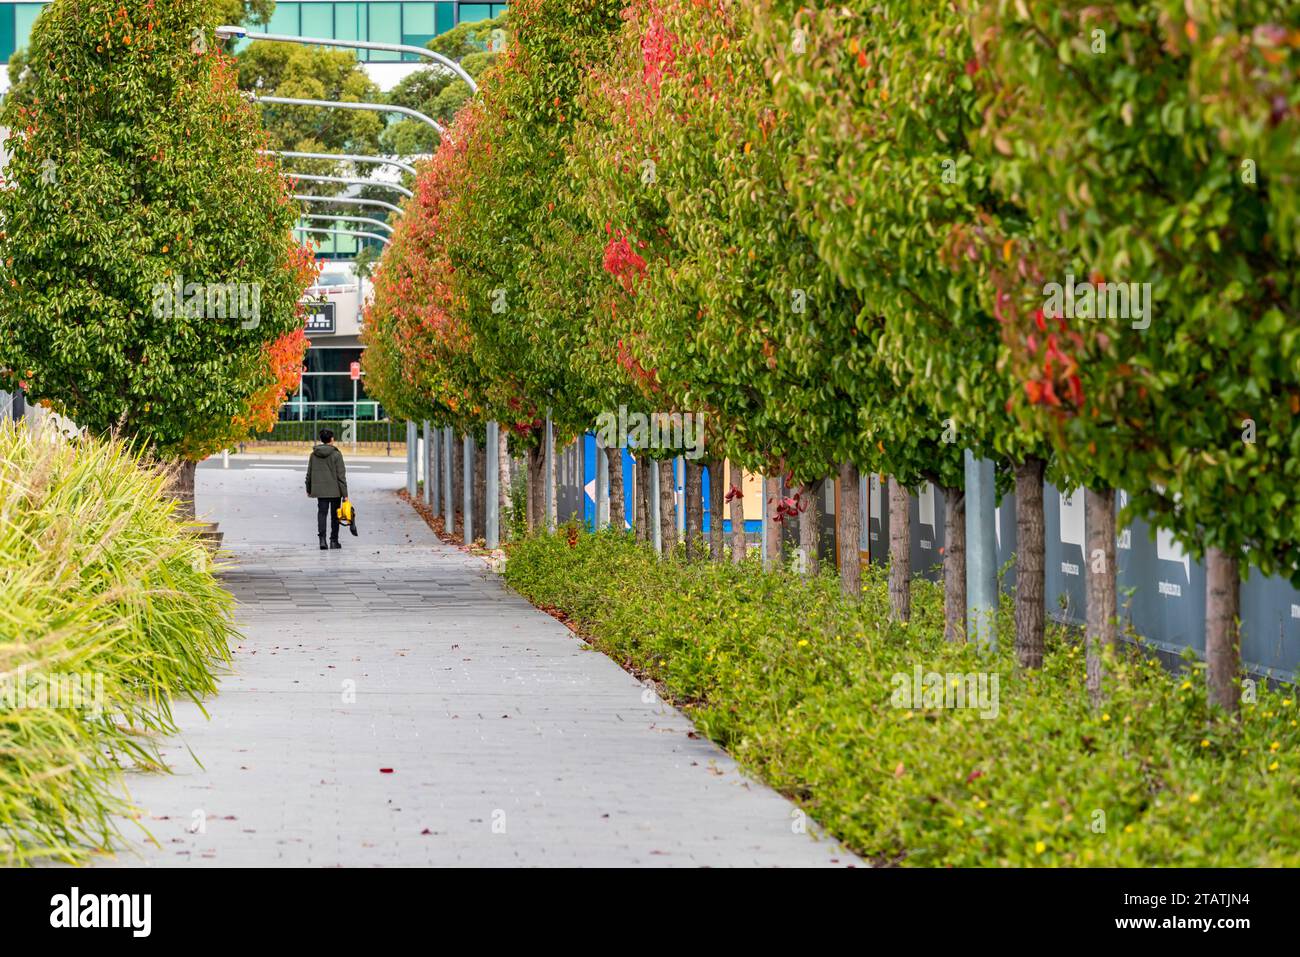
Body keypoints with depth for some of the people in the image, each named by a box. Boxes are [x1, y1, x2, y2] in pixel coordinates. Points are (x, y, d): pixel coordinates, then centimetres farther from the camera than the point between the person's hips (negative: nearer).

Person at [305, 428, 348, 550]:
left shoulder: (314, 455, 3)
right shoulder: (336, 454, -10)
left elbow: (309, 474, 10)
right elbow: (341, 475, -11)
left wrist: (309, 489, 23)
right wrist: (345, 494, -8)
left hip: (320, 490, 3)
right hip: (335, 490, -3)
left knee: (322, 513, 3)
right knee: (334, 515, 9)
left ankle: (322, 538, -14)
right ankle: (334, 541, 13)